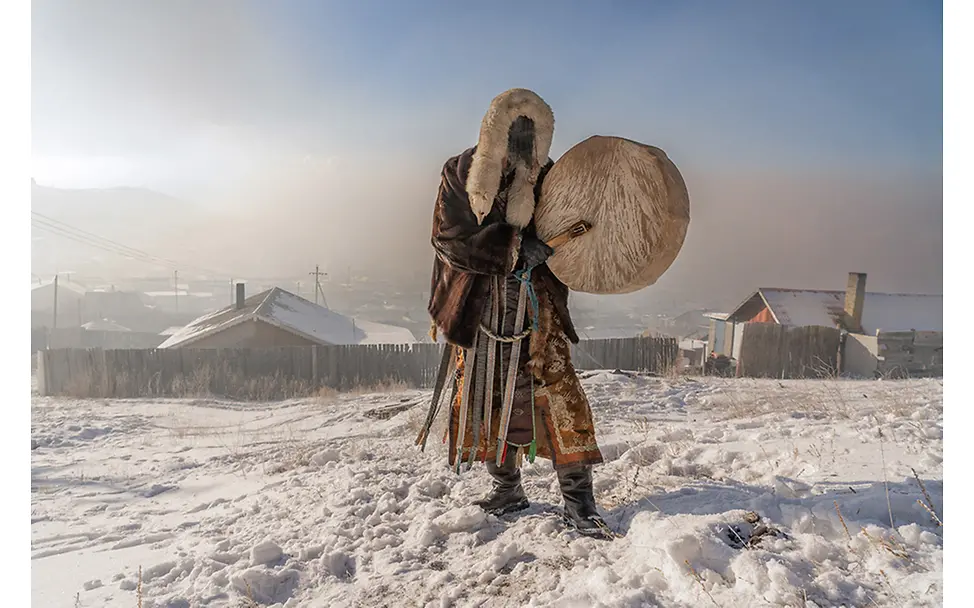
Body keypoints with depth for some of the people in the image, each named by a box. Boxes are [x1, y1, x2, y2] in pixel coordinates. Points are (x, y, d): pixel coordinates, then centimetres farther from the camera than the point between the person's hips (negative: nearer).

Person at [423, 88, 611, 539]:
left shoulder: (547, 178, 2)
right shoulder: (460, 173, -2)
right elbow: (449, 239, -11)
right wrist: (515, 247, -19)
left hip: (535, 302, 0)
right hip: (478, 303, 1)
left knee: (556, 387, -9)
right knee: (484, 392, 7)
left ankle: (578, 498, -1)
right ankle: (507, 489, 24)